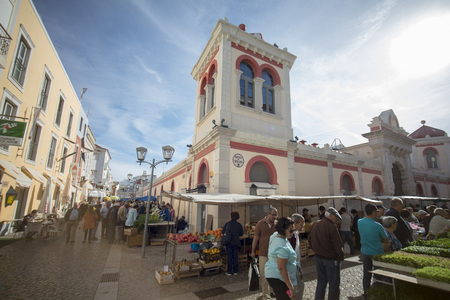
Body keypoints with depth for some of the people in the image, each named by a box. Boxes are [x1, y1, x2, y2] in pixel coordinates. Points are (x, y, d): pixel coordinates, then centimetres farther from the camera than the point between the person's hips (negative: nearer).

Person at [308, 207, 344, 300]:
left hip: (318, 257, 7)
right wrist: (341, 257, -3)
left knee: (321, 282, 20)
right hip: (331, 259, -7)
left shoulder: (315, 224, 2)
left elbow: (310, 240, 10)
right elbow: (338, 245, -19)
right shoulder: (331, 227, -21)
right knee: (334, 284, 10)